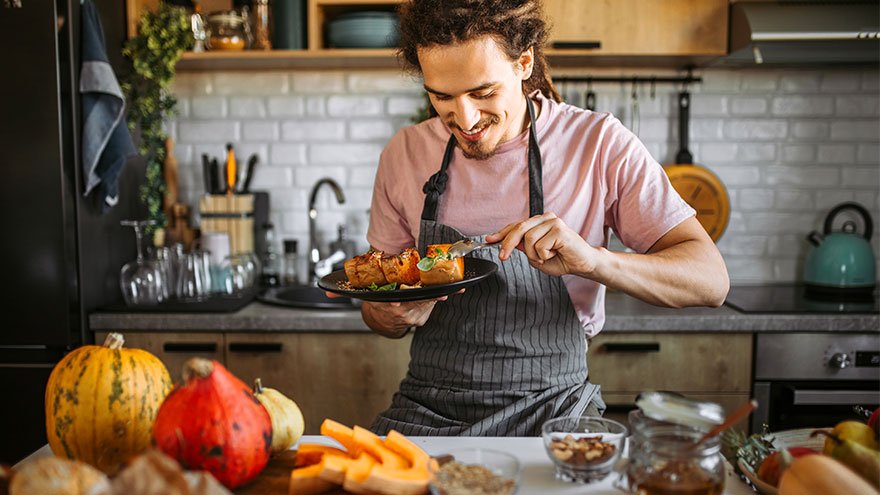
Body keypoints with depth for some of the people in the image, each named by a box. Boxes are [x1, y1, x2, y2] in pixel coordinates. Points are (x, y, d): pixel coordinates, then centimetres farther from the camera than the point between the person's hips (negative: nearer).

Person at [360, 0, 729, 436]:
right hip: (429, 411, 2)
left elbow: (710, 280, -9)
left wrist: (591, 260, -27)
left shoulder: (599, 144, -6)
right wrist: (392, 315, -13)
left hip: (553, 409, -1)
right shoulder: (404, 154, 2)